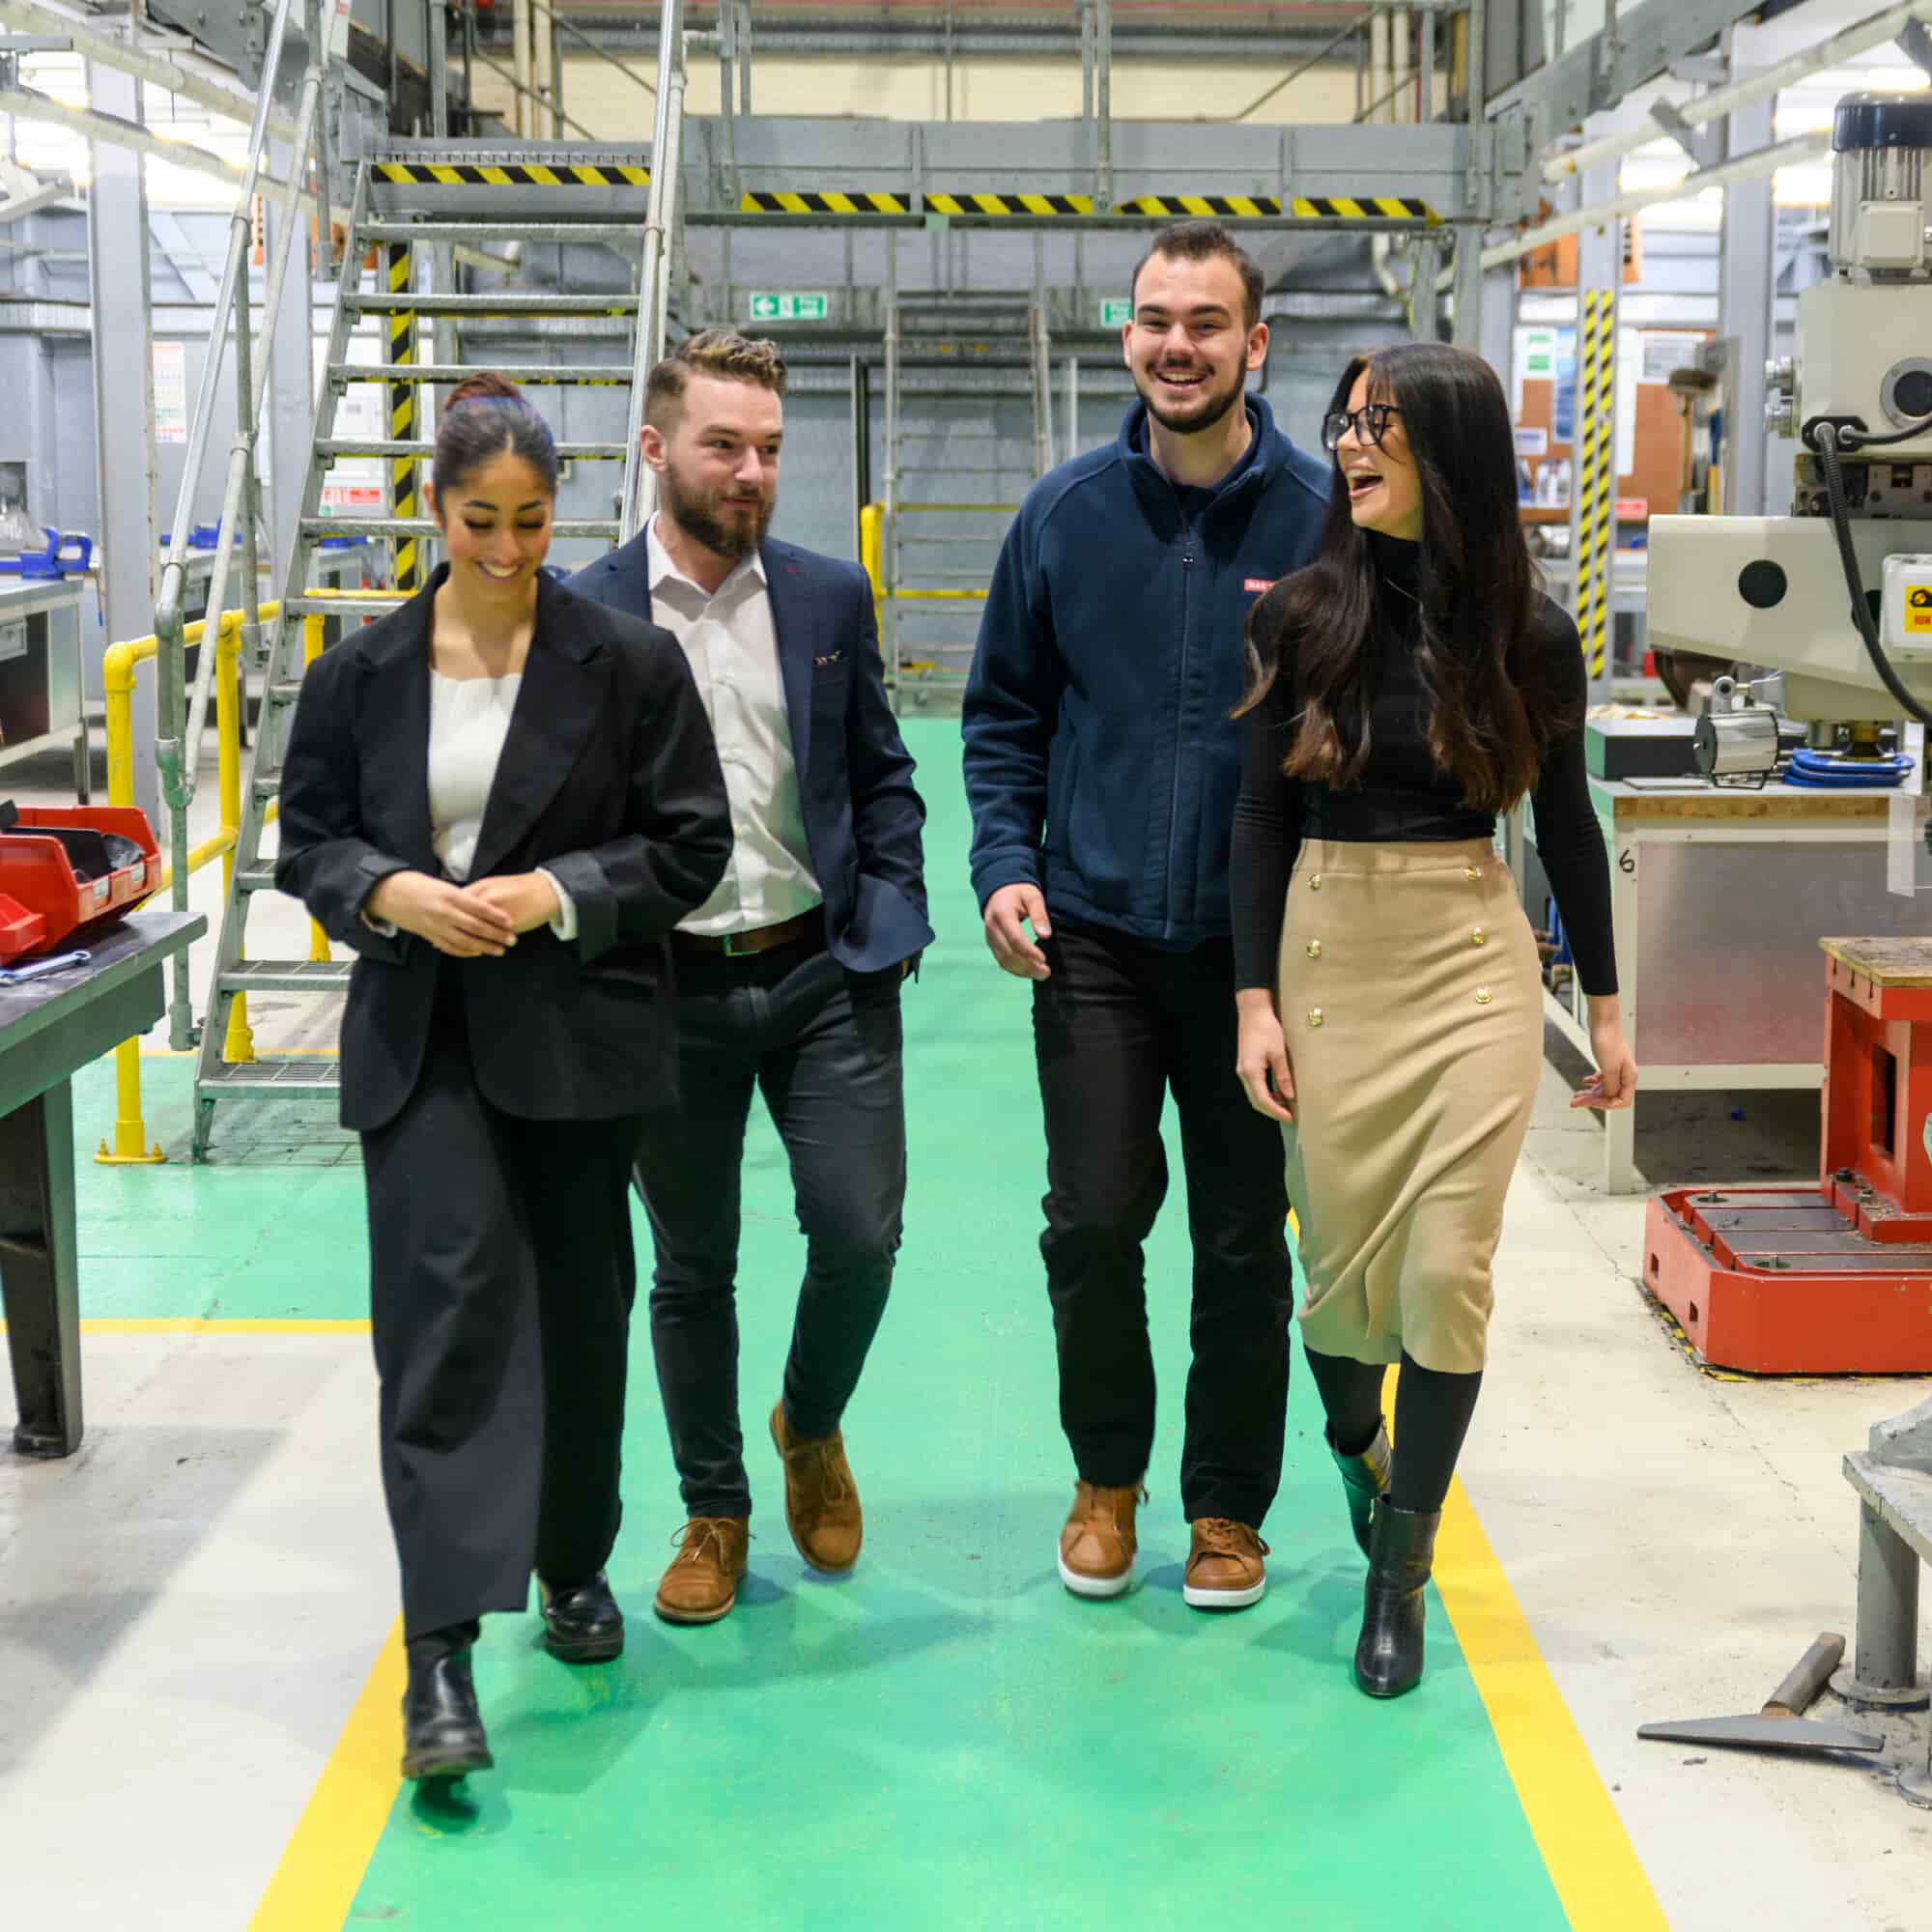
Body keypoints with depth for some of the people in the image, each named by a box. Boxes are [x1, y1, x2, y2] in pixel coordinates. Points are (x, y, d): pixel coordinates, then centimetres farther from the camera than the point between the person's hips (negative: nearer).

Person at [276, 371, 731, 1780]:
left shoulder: (629, 663, -1)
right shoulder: (361, 673, 5)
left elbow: (691, 846, 0)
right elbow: (309, 842, 9)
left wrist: (556, 896, -14)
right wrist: (393, 894, -12)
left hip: (577, 1039, 0)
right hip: (418, 1042, 0)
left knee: (579, 1310, 12)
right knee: (446, 1303, -12)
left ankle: (573, 1566, 35)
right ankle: (441, 1654, -14)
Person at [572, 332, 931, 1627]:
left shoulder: (830, 596, 4)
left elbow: (882, 773, 10)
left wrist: (895, 920, 0)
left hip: (825, 974, 1)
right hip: (670, 987, -1)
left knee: (860, 1232, -3)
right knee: (693, 1268, 9)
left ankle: (812, 1426, 28)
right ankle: (715, 1513, 27)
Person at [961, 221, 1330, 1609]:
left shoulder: (1321, 516, -4)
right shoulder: (1066, 514, 3)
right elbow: (1007, 715, 11)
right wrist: (1005, 864, -2)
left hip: (1259, 942, -1)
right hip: (1093, 935, 1)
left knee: (1244, 1237, 9)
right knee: (1093, 1221, 1)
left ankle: (1229, 1505, 27)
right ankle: (1107, 1475, 25)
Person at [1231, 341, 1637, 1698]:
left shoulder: (1529, 631, -1)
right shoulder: (1305, 617, -2)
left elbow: (1567, 824, 7)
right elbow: (1262, 819, 1)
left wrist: (1607, 1008, 10)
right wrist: (1256, 1000, -5)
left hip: (1478, 966, 0)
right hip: (1330, 956, 1)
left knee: (1448, 1270, -5)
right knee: (1345, 1262, 5)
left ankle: (1401, 1573, 10)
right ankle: (1356, 1444, 40)